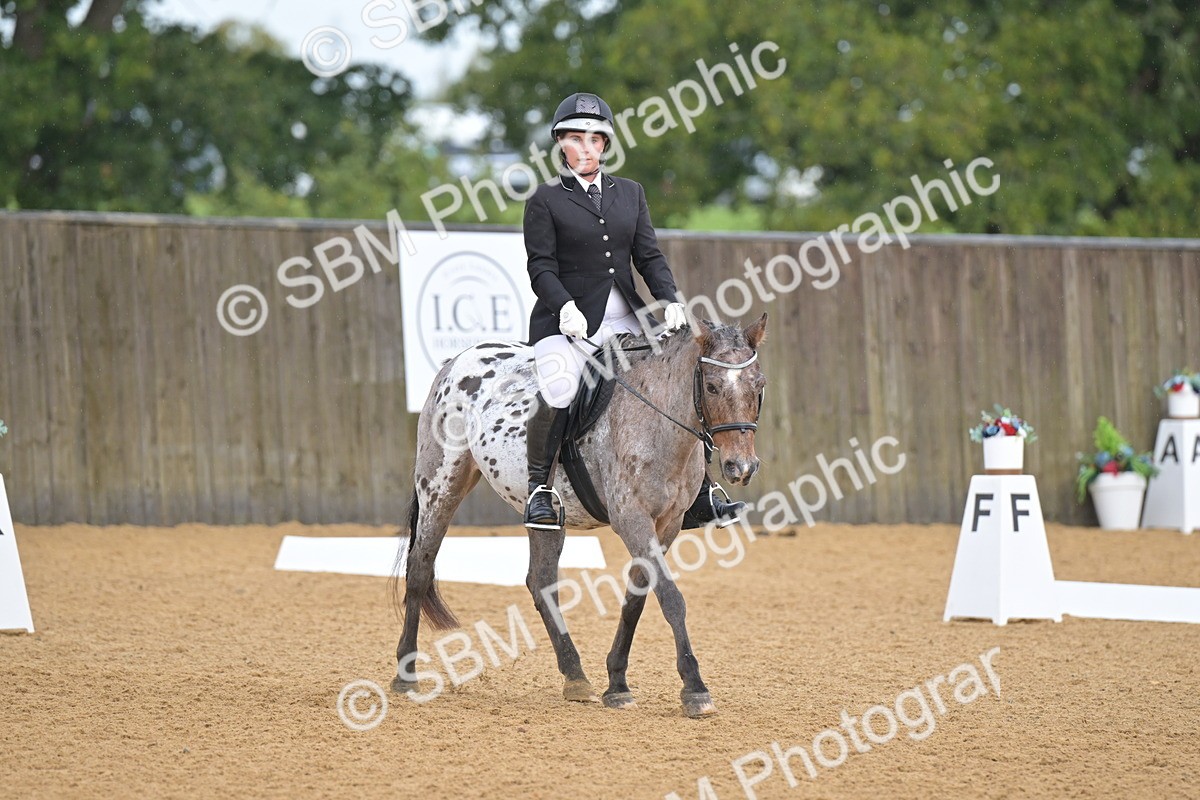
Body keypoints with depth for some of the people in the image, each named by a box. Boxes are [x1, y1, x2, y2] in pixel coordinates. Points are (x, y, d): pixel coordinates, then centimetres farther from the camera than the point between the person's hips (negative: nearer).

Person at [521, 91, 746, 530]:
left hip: (625, 321, 5)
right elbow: (541, 267, -6)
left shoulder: (630, 193, 15)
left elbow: (650, 256, 10)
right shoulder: (545, 200, 0)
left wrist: (670, 301, -7)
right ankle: (539, 486, -14)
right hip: (568, 323, -5)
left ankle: (698, 498, 11)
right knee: (557, 391, -32)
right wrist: (566, 307, -24)